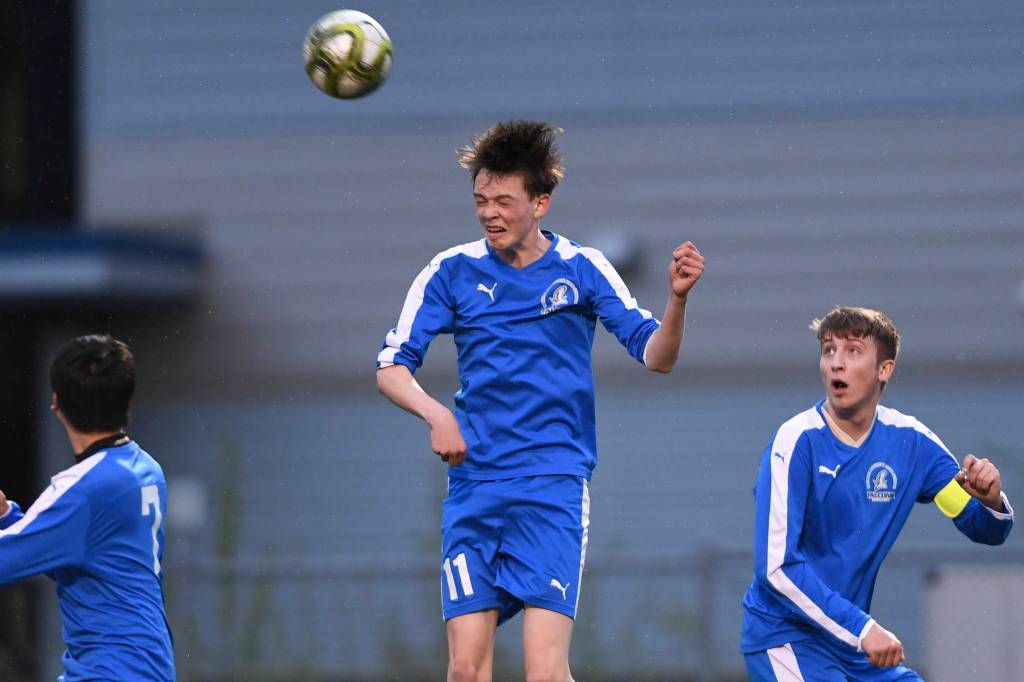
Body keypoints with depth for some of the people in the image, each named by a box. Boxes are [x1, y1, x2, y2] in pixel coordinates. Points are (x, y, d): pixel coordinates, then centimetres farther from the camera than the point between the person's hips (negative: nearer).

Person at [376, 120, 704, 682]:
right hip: (473, 487, 2)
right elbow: (391, 367, 5)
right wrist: (435, 413, -15)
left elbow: (656, 356, -1)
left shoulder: (581, 269, 2)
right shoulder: (453, 271, 5)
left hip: (553, 488, -2)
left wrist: (676, 298, -21)